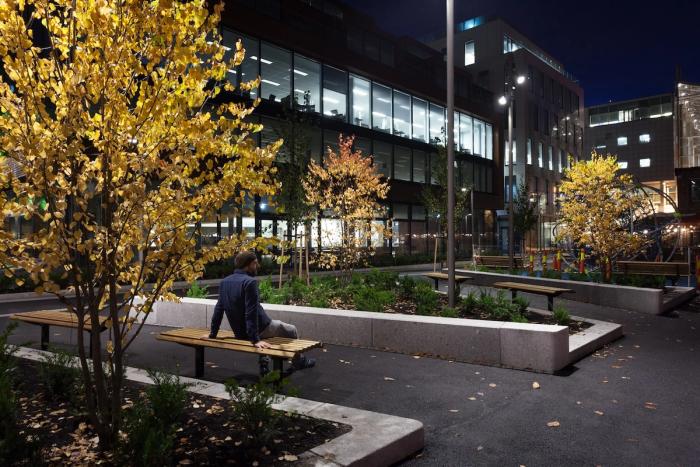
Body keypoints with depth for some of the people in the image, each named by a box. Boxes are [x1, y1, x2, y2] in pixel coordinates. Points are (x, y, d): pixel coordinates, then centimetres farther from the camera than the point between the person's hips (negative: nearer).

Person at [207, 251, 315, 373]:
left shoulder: (224, 282, 1)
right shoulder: (249, 281, -22)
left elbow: (218, 309, 6)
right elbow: (251, 312, -28)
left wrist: (213, 334, 14)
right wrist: (255, 339, -28)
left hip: (239, 333, 7)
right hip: (261, 329, -7)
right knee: (292, 330, 16)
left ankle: (264, 363, 32)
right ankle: (299, 362, 34)